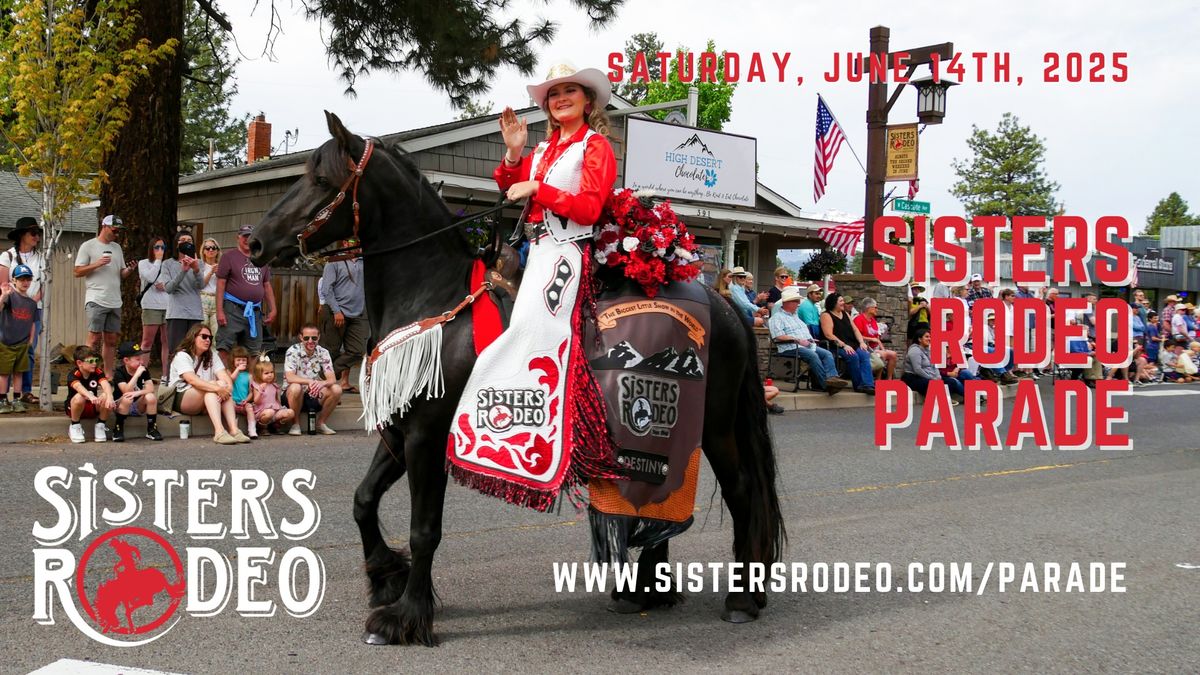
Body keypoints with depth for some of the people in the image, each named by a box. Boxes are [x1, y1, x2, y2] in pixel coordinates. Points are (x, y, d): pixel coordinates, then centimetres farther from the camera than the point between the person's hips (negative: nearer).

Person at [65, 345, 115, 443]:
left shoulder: (98, 372, -9)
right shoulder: (73, 375, -19)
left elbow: (105, 384, -29)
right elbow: (78, 387, -42)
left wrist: (110, 397, -52)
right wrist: (91, 396, -63)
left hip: (93, 408, 2)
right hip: (74, 408, -2)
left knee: (105, 397, -28)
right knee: (79, 397, -36)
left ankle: (101, 425, -5)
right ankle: (75, 426, -11)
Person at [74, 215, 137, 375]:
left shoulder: (117, 248, 19)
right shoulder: (88, 246, 1)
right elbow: (77, 272, -3)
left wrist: (130, 269, -1)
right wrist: (97, 264, -14)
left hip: (115, 301, 6)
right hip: (96, 300, -6)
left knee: (111, 339, 6)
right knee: (94, 338, -10)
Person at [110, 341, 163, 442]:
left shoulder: (144, 370, -3)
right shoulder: (119, 372, -16)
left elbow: (151, 389, -14)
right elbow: (127, 391, -30)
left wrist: (137, 393, -32)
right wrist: (137, 374, -33)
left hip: (138, 407, 4)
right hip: (120, 406, -3)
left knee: (151, 397, -24)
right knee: (127, 398, -35)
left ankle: (151, 429, -10)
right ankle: (118, 429, -18)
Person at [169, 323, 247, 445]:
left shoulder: (212, 355, 13)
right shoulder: (182, 356, -7)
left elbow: (223, 375, -4)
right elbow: (192, 380, -25)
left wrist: (229, 387, -27)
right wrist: (218, 388, -36)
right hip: (181, 400, -6)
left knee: (223, 386, -23)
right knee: (212, 385, -30)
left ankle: (233, 429, -38)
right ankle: (219, 432, -46)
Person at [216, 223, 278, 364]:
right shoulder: (229, 257, 0)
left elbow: (267, 286, 19)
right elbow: (220, 284, -5)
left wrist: (272, 309, 11)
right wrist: (219, 311, -13)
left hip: (255, 311, 5)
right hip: (233, 309, -5)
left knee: (253, 352, 7)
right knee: (225, 349, -10)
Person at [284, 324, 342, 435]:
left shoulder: (323, 353, -2)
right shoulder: (293, 351, -13)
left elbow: (332, 379, -11)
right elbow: (289, 377, -26)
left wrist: (322, 383, -36)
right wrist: (310, 381, -42)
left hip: (314, 395, 4)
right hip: (293, 396, -4)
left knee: (336, 389, -20)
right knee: (295, 387, -37)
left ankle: (321, 423, -2)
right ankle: (295, 424, -14)